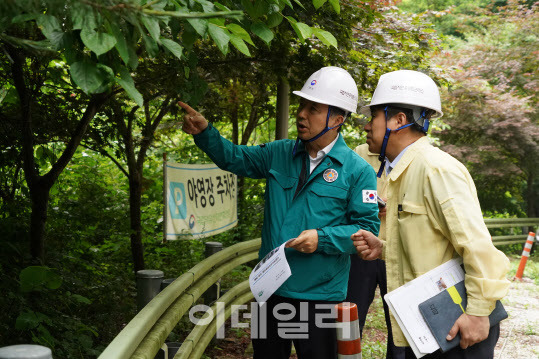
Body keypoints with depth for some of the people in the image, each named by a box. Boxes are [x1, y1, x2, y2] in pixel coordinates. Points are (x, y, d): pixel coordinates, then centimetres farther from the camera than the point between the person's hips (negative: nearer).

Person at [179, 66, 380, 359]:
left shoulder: (357, 171, -9)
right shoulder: (279, 154, 6)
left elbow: (367, 228, -10)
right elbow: (234, 158, 12)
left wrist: (322, 239, -22)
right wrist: (204, 132, -3)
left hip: (318, 297, -5)